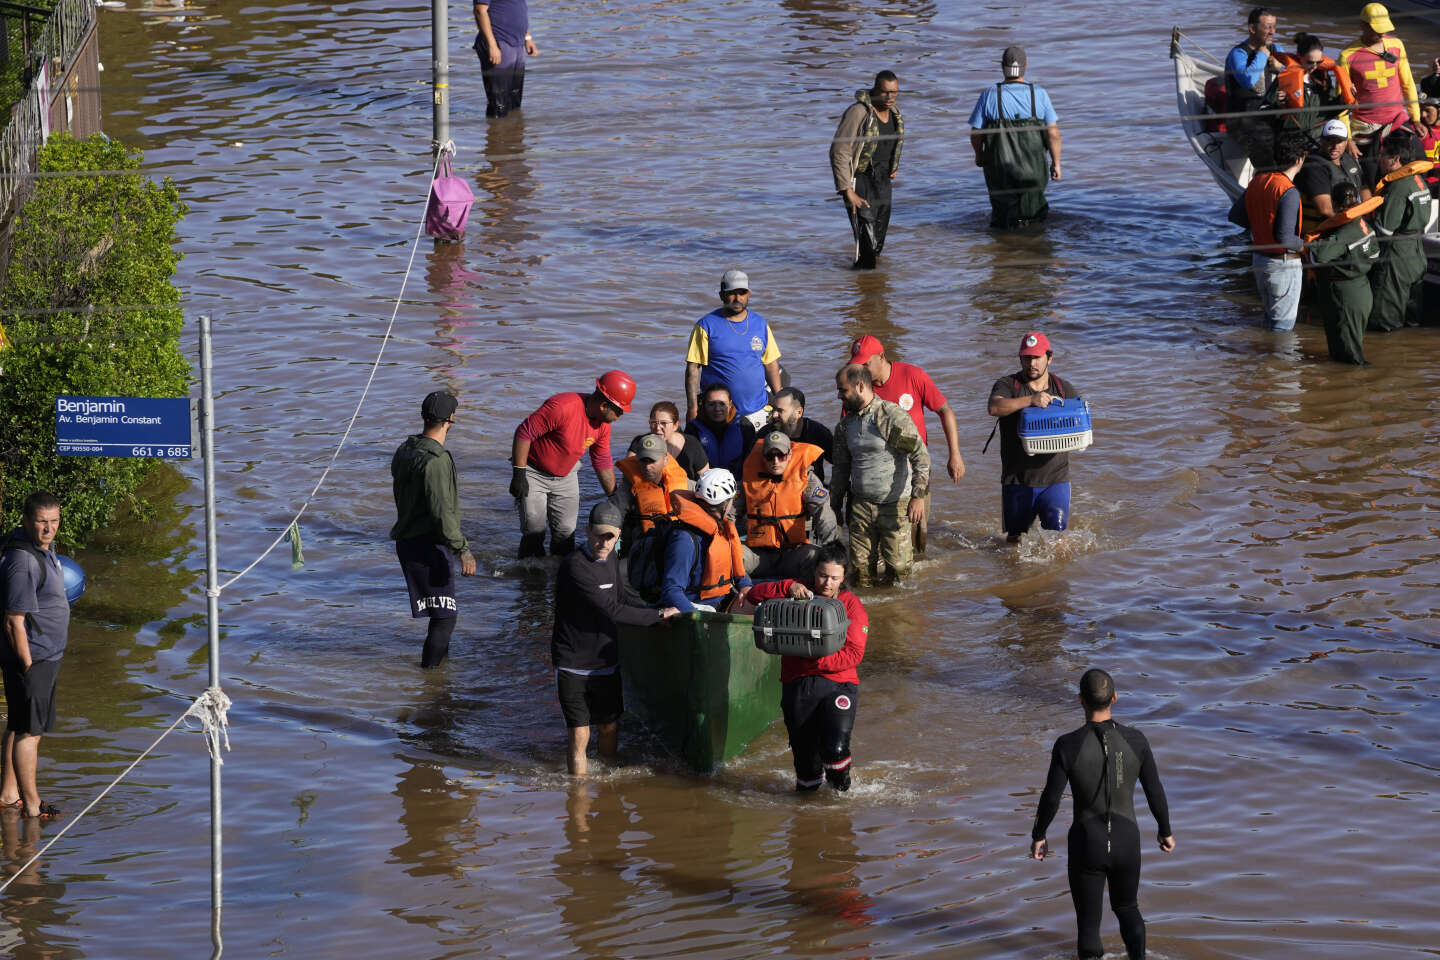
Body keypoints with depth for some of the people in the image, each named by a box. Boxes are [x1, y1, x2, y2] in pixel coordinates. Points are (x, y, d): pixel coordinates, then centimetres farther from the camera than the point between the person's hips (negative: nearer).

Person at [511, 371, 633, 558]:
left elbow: (603, 463, 9)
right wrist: (519, 475, -23)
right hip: (534, 473, -6)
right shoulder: (563, 407, -30)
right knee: (534, 532, -10)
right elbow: (524, 433, -25)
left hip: (566, 476, 6)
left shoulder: (602, 424, -5)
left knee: (566, 533, 0)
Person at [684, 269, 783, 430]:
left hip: (755, 411, 4)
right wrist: (692, 409, -12)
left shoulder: (760, 324, 10)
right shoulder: (706, 326, -4)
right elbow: (693, 369, -6)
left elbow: (771, 363, 15)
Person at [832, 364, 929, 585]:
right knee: (861, 568, 2)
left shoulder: (893, 416, -12)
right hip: (861, 506, 5)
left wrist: (918, 496, -24)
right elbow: (841, 469, 19)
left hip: (895, 506, -5)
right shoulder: (845, 426, 10)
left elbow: (921, 456, -15)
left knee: (898, 567, -5)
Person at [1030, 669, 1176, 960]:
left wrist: (1037, 836, 5)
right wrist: (1165, 831, 15)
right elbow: (1155, 792, -3)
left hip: (1087, 846, -2)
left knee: (1089, 923, 15)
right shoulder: (1135, 740, -12)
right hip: (1126, 842, 2)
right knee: (1126, 908, 27)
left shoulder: (1068, 745, -19)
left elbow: (1051, 798, -13)